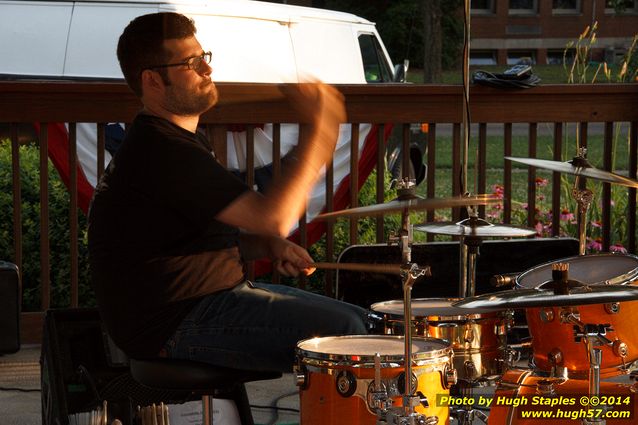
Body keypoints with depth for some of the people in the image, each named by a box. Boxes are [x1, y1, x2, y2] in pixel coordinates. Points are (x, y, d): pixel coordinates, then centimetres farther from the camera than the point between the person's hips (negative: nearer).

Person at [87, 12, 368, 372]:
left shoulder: (181, 139, 15)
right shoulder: (161, 152, -21)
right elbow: (273, 218, -26)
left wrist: (268, 246, 3)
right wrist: (319, 130, -20)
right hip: (173, 325, -11)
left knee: (362, 321, 9)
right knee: (344, 331, -19)